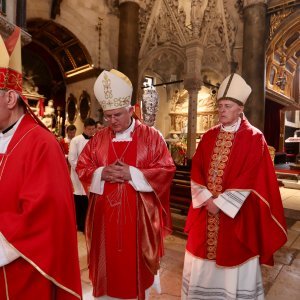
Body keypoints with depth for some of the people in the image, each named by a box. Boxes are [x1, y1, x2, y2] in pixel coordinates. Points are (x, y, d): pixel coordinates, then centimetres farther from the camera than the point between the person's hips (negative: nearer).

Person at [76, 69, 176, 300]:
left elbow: (166, 169, -7)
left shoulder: (151, 136, -4)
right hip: (105, 214, 3)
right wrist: (102, 173, -13)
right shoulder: (98, 139, 5)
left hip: (138, 213, -2)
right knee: (107, 260, 14)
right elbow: (82, 168, 7)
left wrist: (131, 173, -18)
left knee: (136, 260, 12)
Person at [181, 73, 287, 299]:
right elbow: (196, 171, 3)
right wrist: (206, 198, -9)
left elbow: (251, 178, -13)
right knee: (203, 264, 15)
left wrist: (220, 202, -15)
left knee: (234, 260, 10)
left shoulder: (254, 138, -7)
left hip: (236, 212, -4)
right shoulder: (209, 137, 6)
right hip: (207, 208, 4)